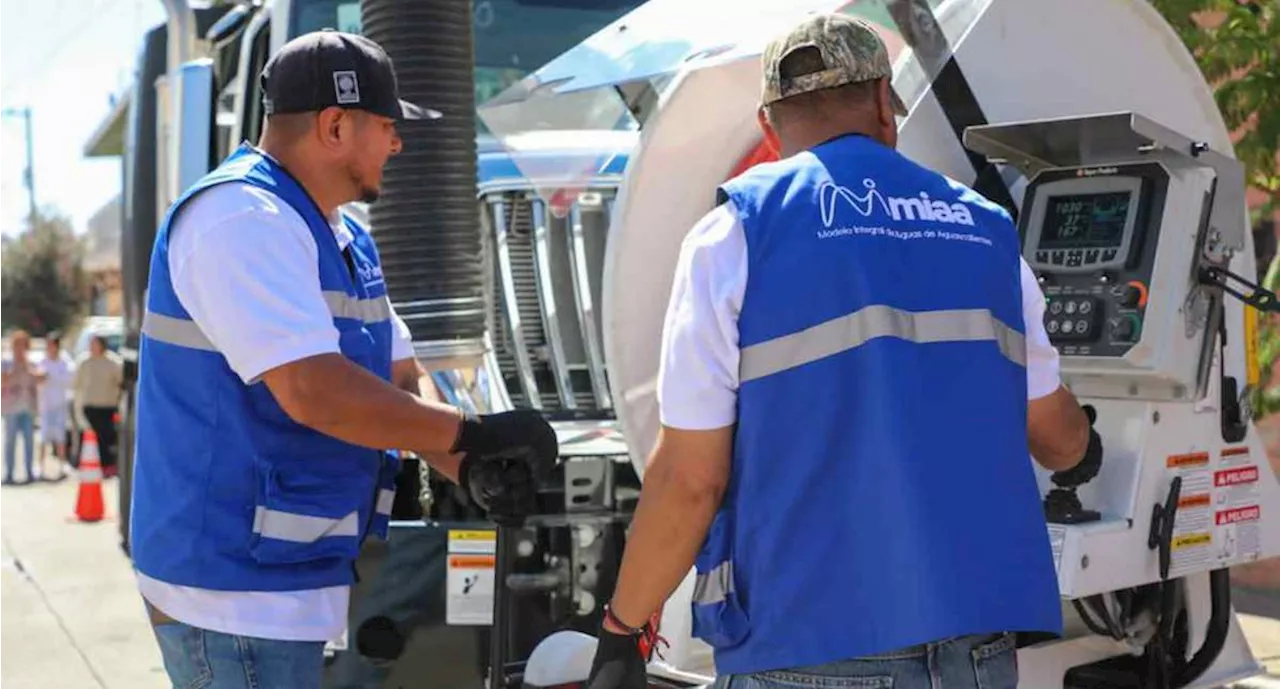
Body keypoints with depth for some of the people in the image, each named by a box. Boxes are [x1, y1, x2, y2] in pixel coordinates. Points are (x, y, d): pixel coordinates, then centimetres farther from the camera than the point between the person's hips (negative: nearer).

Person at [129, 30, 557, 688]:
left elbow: (401, 385, 13)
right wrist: (475, 433, -20)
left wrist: (473, 469, -6)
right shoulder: (241, 218, -18)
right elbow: (313, 392, -28)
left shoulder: (345, 241, 14)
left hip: (290, 580, 10)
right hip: (234, 589, -10)